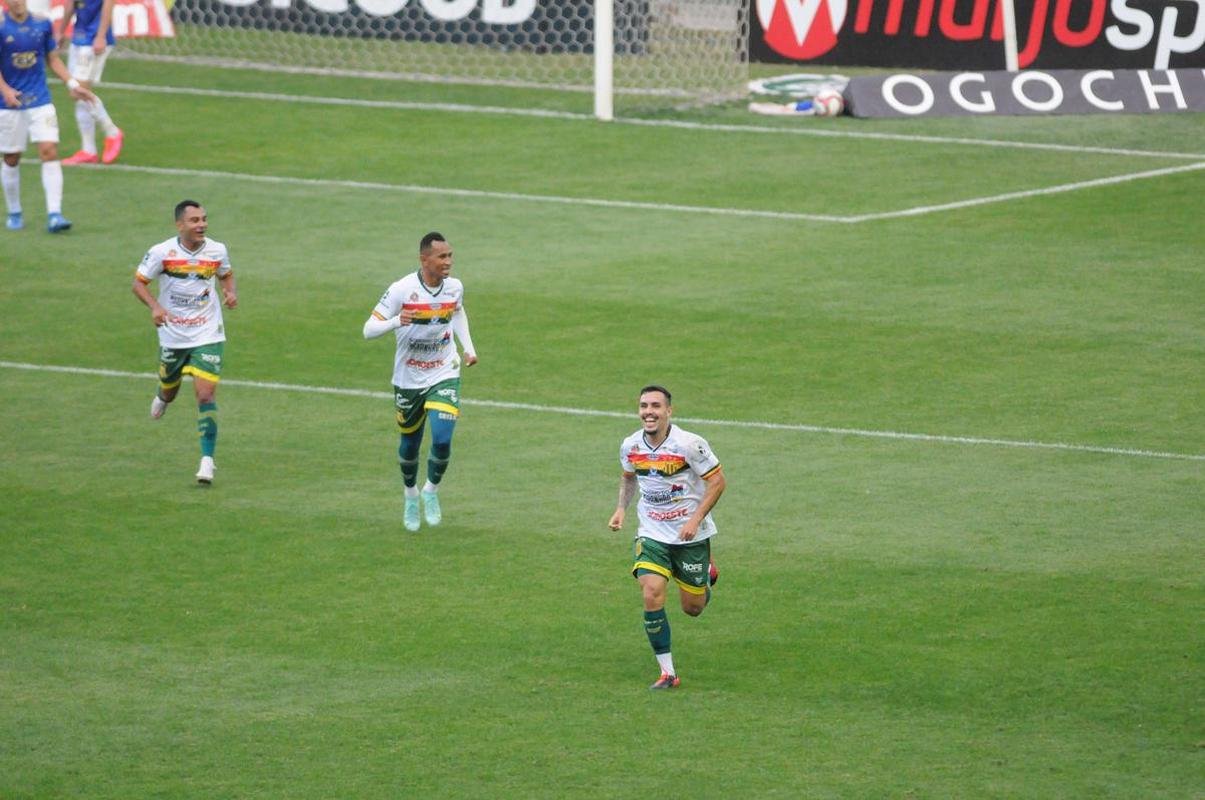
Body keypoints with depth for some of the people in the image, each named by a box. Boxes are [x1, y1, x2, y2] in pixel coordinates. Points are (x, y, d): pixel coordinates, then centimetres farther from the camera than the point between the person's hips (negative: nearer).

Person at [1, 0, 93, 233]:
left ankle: (54, 214, -15)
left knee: (49, 151, -12)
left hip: (40, 101, 2)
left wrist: (72, 84, 6)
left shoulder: (42, 24, 3)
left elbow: (52, 59, 15)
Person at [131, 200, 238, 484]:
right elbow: (138, 282, -5)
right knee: (169, 389, 20)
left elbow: (226, 275, 15)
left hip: (208, 335, -1)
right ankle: (163, 398, 61)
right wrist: (154, 306, -22)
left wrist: (231, 291, -7)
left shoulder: (217, 250, -6)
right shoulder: (162, 252, -13)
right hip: (172, 336, 1)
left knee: (205, 394, -14)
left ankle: (207, 459, -11)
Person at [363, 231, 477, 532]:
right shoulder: (401, 290, -20)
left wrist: (468, 347, 9)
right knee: (410, 443, 14)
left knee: (443, 440, -15)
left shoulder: (455, 287, -6)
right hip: (408, 379, -1)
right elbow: (369, 330, -20)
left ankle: (432, 491, 13)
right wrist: (396, 321, -39)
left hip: (444, 375, 1)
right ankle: (411, 495, 42)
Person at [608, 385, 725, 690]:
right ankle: (667, 673, -9)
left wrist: (696, 520, -20)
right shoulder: (631, 446, -4)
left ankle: (707, 575, 44)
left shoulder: (690, 444, -19)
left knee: (692, 608, 6)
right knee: (652, 596, -18)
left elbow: (718, 481, -11)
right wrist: (622, 508, 1)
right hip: (652, 534, 3)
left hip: (691, 535, -3)